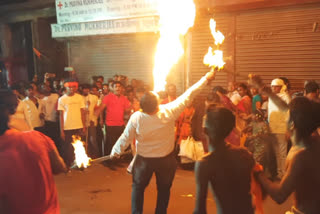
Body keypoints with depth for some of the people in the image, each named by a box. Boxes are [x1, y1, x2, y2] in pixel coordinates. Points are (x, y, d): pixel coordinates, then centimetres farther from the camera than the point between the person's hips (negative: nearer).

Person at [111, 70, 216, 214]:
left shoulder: (136, 118, -24)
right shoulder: (169, 112, -24)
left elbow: (126, 138, -12)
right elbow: (188, 96, -17)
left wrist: (115, 152, 7)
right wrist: (206, 79, -7)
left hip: (144, 159, 0)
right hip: (166, 159, 1)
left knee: (138, 187, 19)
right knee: (164, 189, 20)